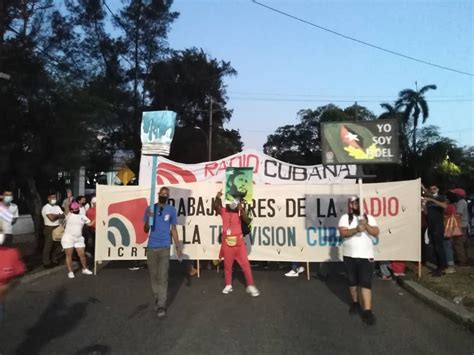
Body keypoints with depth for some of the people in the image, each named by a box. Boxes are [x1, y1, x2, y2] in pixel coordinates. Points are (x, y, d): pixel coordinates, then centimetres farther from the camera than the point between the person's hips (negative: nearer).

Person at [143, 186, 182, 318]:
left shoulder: (171, 210, 4)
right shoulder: (150, 208, 4)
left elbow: (173, 230, 9)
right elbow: (146, 230, 5)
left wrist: (178, 247, 5)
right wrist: (148, 219, -15)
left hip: (164, 247, -2)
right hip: (151, 247, 2)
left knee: (163, 276, -5)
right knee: (153, 275, 10)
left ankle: (161, 306, -4)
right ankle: (157, 300, 24)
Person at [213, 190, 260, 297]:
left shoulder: (239, 211, -4)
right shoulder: (223, 211, -2)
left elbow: (247, 221, -16)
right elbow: (215, 207, -22)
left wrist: (242, 210, -28)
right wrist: (217, 198, -40)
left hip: (238, 242, -1)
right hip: (227, 242, 1)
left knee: (245, 263, 0)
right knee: (227, 265, 12)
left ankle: (250, 286, 10)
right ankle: (228, 285, 27)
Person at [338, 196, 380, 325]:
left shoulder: (369, 218, 5)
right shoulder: (345, 218, 0)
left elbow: (376, 233, -5)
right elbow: (343, 233, -14)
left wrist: (366, 225, -21)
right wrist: (356, 229, -28)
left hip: (366, 256, 0)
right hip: (349, 256, 1)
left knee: (366, 283, -6)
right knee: (352, 282, 14)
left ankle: (367, 311, -5)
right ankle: (355, 303, 35)